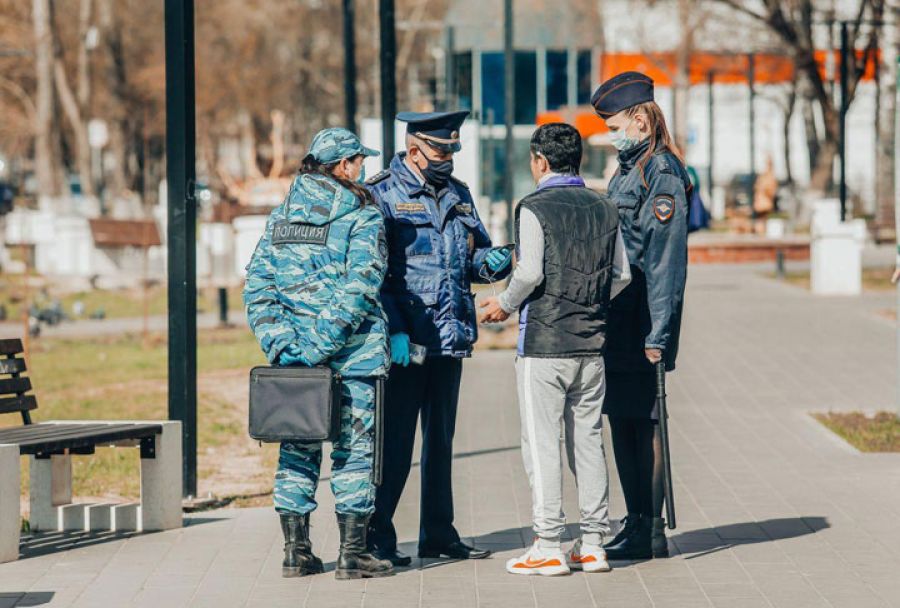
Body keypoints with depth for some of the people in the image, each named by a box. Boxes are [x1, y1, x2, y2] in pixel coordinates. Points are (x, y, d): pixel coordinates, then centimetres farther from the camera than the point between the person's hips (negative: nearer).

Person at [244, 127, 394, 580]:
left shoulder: (282, 215, 10)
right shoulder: (363, 217, -7)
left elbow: (257, 283, 3)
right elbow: (358, 288, -18)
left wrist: (279, 339, -4)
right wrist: (322, 344, -18)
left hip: (294, 359, 5)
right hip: (353, 356, -5)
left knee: (297, 450, 11)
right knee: (354, 450, 2)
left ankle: (296, 551, 13)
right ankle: (352, 554, 3)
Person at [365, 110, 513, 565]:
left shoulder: (458, 195, 15)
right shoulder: (381, 194, -5)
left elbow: (475, 253, 21)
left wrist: (489, 262, -5)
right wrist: (393, 331, -17)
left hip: (450, 339, 7)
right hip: (403, 341, -7)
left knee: (441, 438, 13)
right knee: (394, 441, -4)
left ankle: (438, 534, 22)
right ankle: (376, 536, 3)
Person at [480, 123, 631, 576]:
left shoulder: (535, 208, -9)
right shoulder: (604, 209, 9)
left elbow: (529, 272, -16)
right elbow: (622, 275, 10)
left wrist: (506, 304, 1)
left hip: (543, 343, -6)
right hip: (591, 343, 6)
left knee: (542, 443, -1)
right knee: (588, 440, 11)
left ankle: (549, 547, -2)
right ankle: (592, 544, 11)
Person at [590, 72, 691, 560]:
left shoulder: (661, 173, -13)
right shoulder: (627, 170, 17)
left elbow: (666, 259, -18)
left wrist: (658, 333, -21)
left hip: (642, 323, -9)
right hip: (617, 321, 9)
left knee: (644, 422, -4)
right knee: (621, 420, 12)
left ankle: (651, 534, 1)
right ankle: (636, 525, 19)